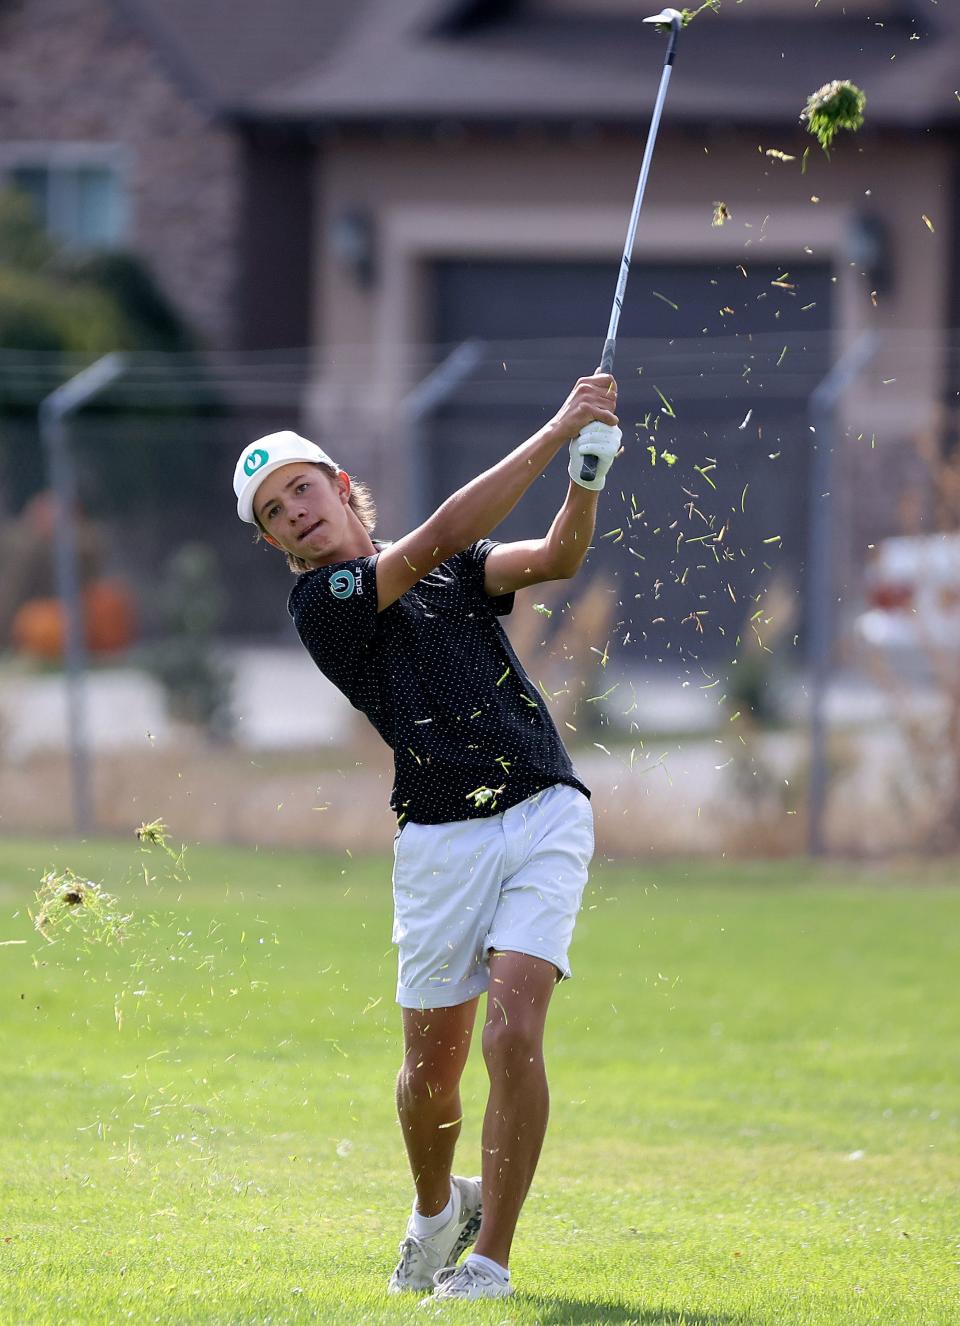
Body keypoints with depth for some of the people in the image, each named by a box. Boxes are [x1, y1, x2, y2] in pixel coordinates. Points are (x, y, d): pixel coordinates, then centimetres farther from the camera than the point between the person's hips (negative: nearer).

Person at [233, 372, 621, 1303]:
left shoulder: (452, 568, 13)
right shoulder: (319, 604, -5)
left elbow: (553, 559, -3)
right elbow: (441, 536, -15)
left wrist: (587, 475, -22)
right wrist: (555, 432, -15)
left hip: (545, 816, 1)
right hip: (441, 841, -1)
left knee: (513, 1032, -16)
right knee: (432, 1067, 6)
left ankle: (490, 1258, -9)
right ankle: (438, 1210, 38)